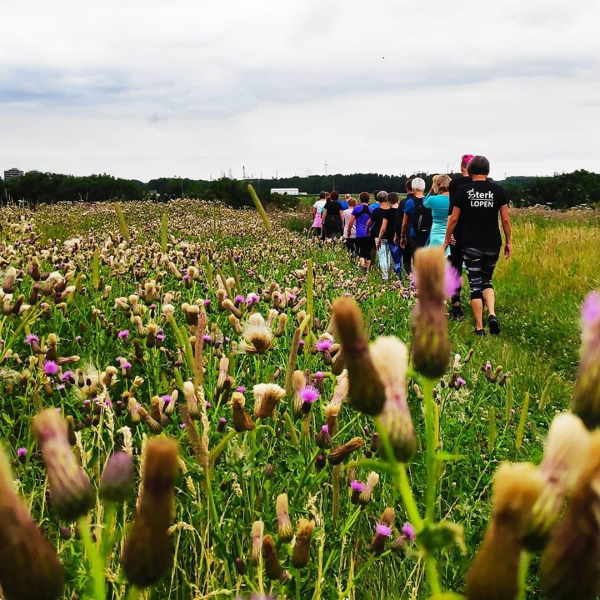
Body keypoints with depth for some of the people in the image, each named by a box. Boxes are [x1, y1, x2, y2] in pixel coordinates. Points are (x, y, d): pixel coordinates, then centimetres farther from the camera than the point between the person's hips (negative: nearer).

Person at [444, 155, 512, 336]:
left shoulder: (463, 191, -3)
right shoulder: (497, 190, 1)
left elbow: (453, 219, 1)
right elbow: (506, 219, 2)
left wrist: (447, 240, 13)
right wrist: (509, 241, 12)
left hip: (471, 245, -2)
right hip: (493, 245, 2)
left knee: (475, 285, 3)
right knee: (487, 281, 18)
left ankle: (479, 328, 1)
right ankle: (492, 314, -6)